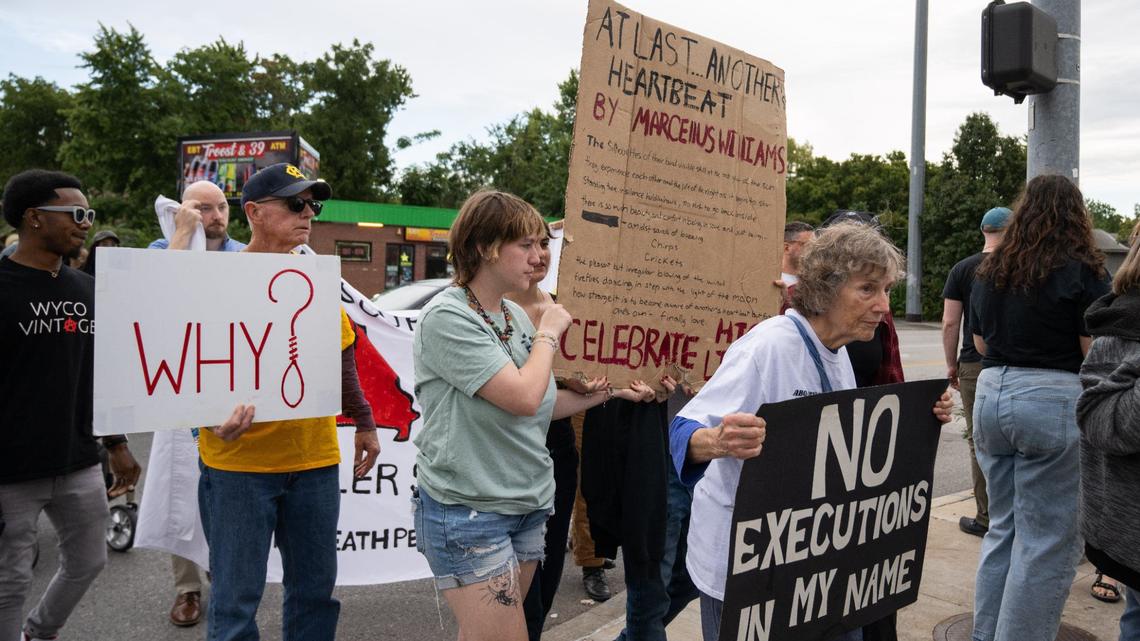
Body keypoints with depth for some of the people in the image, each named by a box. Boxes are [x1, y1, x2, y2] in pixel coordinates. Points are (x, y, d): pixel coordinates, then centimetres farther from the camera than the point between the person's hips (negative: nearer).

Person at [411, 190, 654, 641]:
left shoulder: (517, 315, 6)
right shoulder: (447, 317, -17)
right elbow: (523, 398, -24)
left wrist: (611, 391, 10)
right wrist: (549, 333, -9)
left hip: (528, 505, 7)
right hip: (468, 513, -7)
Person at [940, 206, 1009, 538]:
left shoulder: (962, 269, 1)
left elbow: (950, 323, -3)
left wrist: (951, 364, 7)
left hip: (976, 366, -1)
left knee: (981, 443, 5)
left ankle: (987, 518, 11)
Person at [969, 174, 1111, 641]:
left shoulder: (990, 270, 10)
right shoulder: (1084, 271, -7)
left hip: (991, 395, 6)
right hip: (1054, 402, -6)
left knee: (1002, 527, 17)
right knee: (1049, 541, 4)